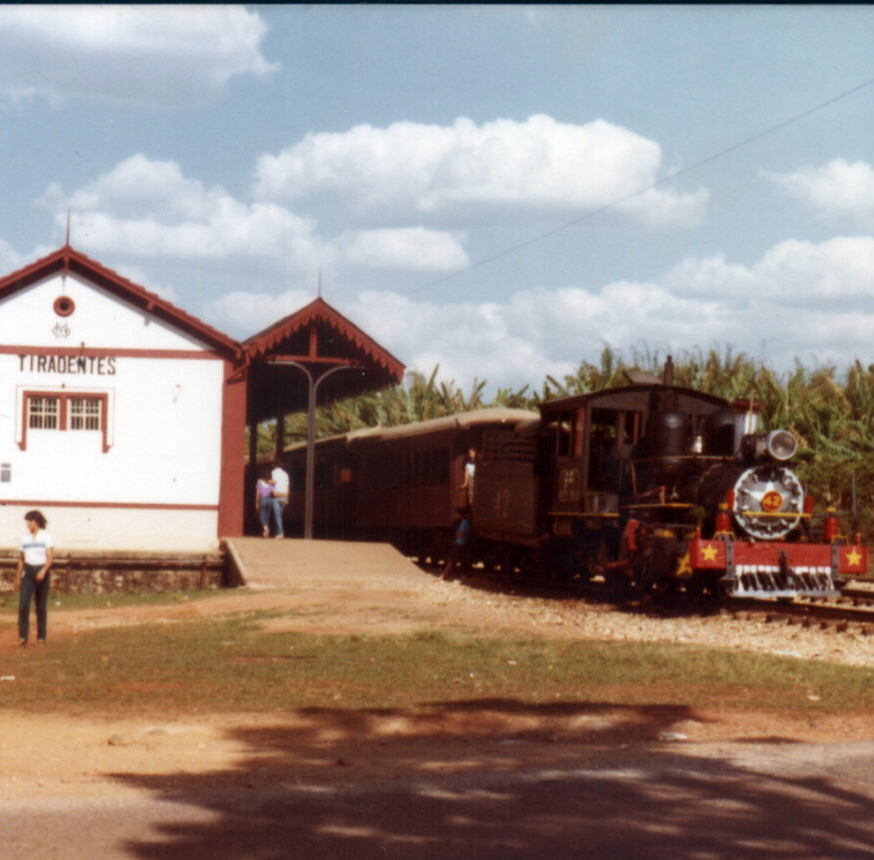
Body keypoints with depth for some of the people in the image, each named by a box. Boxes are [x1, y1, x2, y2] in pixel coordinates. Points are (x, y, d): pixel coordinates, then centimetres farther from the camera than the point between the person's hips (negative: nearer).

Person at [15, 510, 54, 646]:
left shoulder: (46, 537, 0)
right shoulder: (25, 538, 11)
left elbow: (50, 557, -9)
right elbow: (21, 559, 15)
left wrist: (43, 571, -24)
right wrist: (17, 578, 12)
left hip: (41, 572, -2)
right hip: (27, 572, 2)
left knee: (41, 607, 3)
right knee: (23, 605, -11)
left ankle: (41, 637, 10)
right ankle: (23, 636, -10)